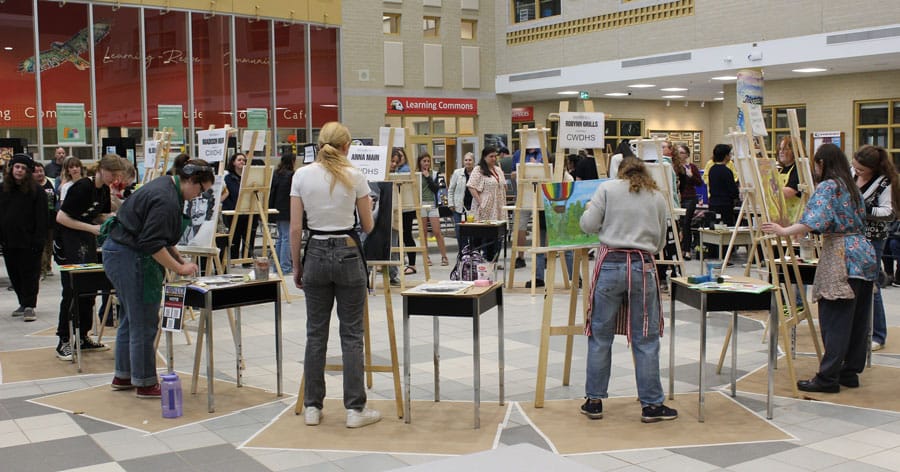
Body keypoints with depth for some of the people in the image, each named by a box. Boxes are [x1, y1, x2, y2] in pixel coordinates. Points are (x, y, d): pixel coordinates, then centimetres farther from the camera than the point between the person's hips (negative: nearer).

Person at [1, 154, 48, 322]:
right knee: (14, 274, 12)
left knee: (29, 274, -2)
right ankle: (23, 303, 23)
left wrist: (39, 240, -15)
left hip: (28, 241, -5)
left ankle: (29, 306, 2)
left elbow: (41, 218, -9)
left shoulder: (37, 191, -6)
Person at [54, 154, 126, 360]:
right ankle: (64, 341, 0)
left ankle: (83, 337, 19)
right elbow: (61, 218, -19)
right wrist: (91, 228, -20)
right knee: (72, 292, -7)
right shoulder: (82, 188, -19)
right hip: (68, 243, -8)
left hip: (88, 242, 8)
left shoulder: (104, 190, 5)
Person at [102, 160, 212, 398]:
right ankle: (145, 383, 5)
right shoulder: (166, 200, -22)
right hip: (131, 259, -11)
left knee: (130, 319, 19)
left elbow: (162, 237, 20)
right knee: (144, 323, -4)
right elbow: (153, 243, -25)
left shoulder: (166, 186, 12)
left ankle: (122, 376, 30)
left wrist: (179, 259, 13)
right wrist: (179, 267, -18)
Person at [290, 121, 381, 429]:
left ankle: (312, 407, 16)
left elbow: (295, 228, -2)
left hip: (316, 254, 2)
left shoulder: (302, 175, -2)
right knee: (351, 334, 4)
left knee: (316, 333, 11)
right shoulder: (354, 176, -5)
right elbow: (368, 226, 3)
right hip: (347, 253, -2)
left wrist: (296, 266, 8)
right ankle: (355, 409, 7)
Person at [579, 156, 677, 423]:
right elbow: (660, 243, 17)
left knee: (600, 336, 8)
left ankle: (594, 401, 15)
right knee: (645, 339, 6)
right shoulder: (658, 197, 12)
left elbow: (588, 225, 0)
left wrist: (589, 209, 20)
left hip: (610, 264, -1)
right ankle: (651, 405, 11)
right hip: (642, 267, 1)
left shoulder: (607, 188, 5)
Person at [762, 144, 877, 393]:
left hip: (842, 257, -9)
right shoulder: (852, 187, 18)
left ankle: (828, 377, -6)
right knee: (857, 319, 11)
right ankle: (850, 372, 18)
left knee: (835, 319, -7)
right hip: (864, 254, 9)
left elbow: (813, 221, -22)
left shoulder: (827, 187, -7)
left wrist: (783, 231, -23)